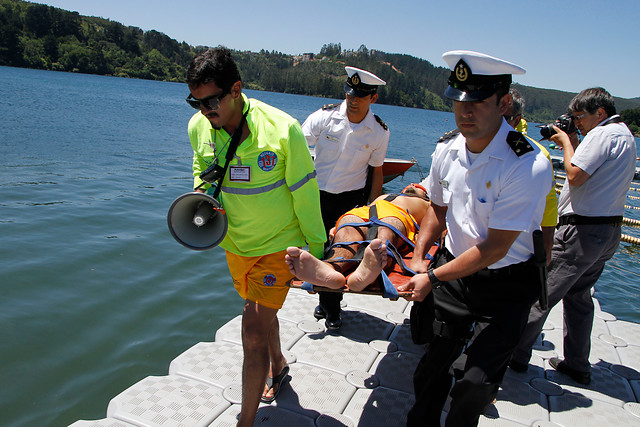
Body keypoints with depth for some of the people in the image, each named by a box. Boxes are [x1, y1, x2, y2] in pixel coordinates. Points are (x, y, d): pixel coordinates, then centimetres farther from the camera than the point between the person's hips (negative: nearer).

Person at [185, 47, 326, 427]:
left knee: (254, 332, -10)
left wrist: (316, 249, -7)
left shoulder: (282, 129, -25)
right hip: (235, 244, 6)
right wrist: (201, 190, -10)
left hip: (278, 244, -6)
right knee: (260, 313, 26)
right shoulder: (199, 127, -10)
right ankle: (279, 366, 55)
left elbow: (304, 193, -15)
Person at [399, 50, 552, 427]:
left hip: (504, 285, -4)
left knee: (476, 385, -5)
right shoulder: (447, 151, -4)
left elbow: (495, 247, -21)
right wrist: (419, 258, 2)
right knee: (434, 361, 12)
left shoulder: (529, 166, -24)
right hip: (452, 269, 5)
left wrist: (432, 278, -17)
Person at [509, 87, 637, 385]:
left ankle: (515, 354, 5)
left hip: (583, 230, -10)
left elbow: (575, 176, -21)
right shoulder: (625, 136, 18)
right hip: (609, 230, 10)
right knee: (578, 295, 17)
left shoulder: (603, 134, -13)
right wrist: (574, 143, 12)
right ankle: (577, 365, 25)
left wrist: (567, 142, -7)